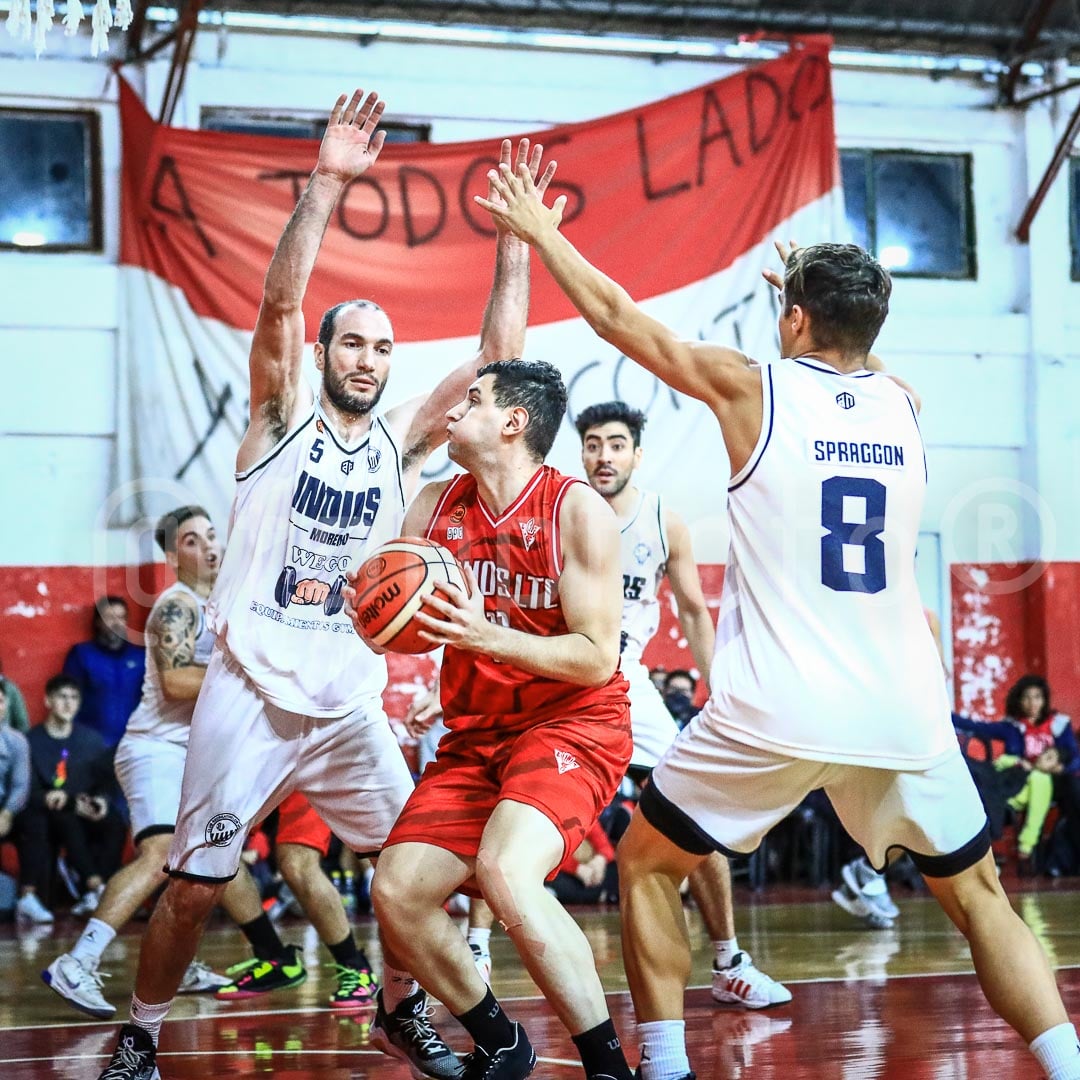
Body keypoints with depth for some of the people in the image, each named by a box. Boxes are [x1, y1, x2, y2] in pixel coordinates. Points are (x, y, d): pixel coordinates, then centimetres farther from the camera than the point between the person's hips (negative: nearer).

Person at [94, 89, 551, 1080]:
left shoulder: (400, 439, 8)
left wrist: (515, 239, -8)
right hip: (252, 694, -4)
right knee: (194, 887, -4)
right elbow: (279, 303, -17)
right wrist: (327, 185, -27)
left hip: (351, 703, 4)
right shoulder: (283, 415, -1)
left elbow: (497, 358, 1)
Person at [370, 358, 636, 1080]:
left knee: (504, 870, -32)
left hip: (574, 723, -7)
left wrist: (487, 638, -27)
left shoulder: (578, 510, -12)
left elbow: (597, 659, -15)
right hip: (477, 733, 7)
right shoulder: (435, 506, 5)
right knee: (397, 894, -8)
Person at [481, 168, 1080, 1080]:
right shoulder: (905, 406, 9)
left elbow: (615, 314, 10)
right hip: (905, 713, 4)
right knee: (979, 898, 18)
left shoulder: (751, 390, -2)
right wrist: (821, 291, 47)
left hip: (777, 713, -3)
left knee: (647, 865, 17)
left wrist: (540, 231, 23)